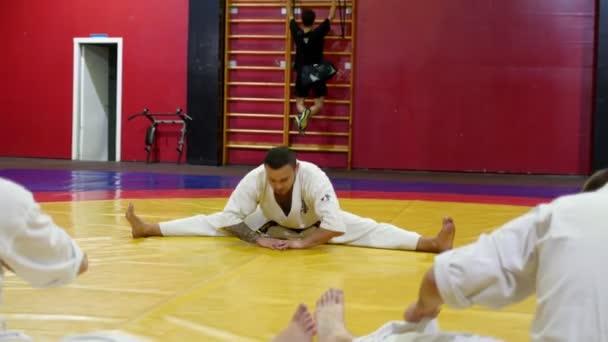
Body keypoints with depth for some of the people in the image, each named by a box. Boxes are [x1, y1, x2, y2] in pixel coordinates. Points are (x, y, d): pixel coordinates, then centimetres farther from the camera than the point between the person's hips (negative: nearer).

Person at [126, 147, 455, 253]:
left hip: (315, 225, -2)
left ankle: (433, 243, -25)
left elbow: (336, 226, -45)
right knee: (217, 221, -1)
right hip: (270, 224, 2)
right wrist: (259, 240, -35)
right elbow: (231, 217, -27)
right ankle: (146, 228, 9)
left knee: (369, 230, -18)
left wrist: (304, 243, -41)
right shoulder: (255, 177, -34)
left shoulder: (314, 177, -41)